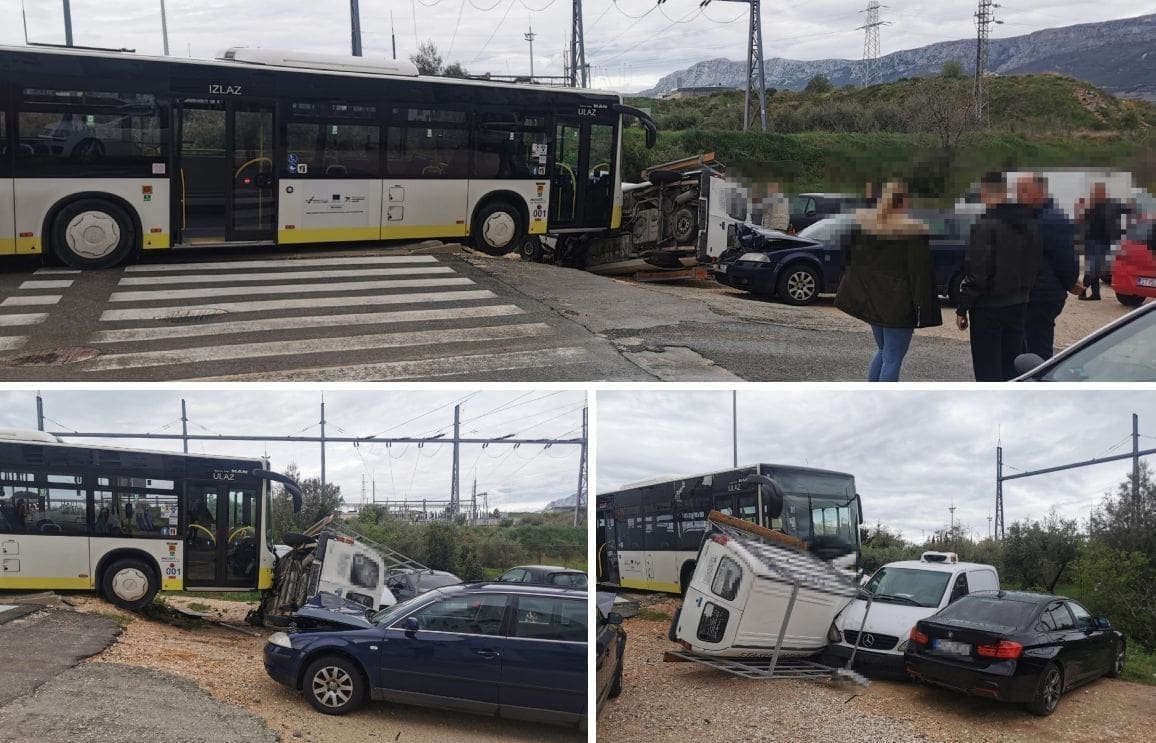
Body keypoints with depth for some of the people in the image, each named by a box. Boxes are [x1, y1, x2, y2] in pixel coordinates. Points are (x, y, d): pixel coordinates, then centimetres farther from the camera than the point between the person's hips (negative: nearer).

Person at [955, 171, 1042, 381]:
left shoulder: (986, 226, -18)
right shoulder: (1029, 224, 6)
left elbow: (976, 274, -18)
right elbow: (1035, 266, 10)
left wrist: (962, 309, -11)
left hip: (988, 309, -7)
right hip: (1018, 306, 7)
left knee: (988, 371, -1)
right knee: (1011, 368, 15)